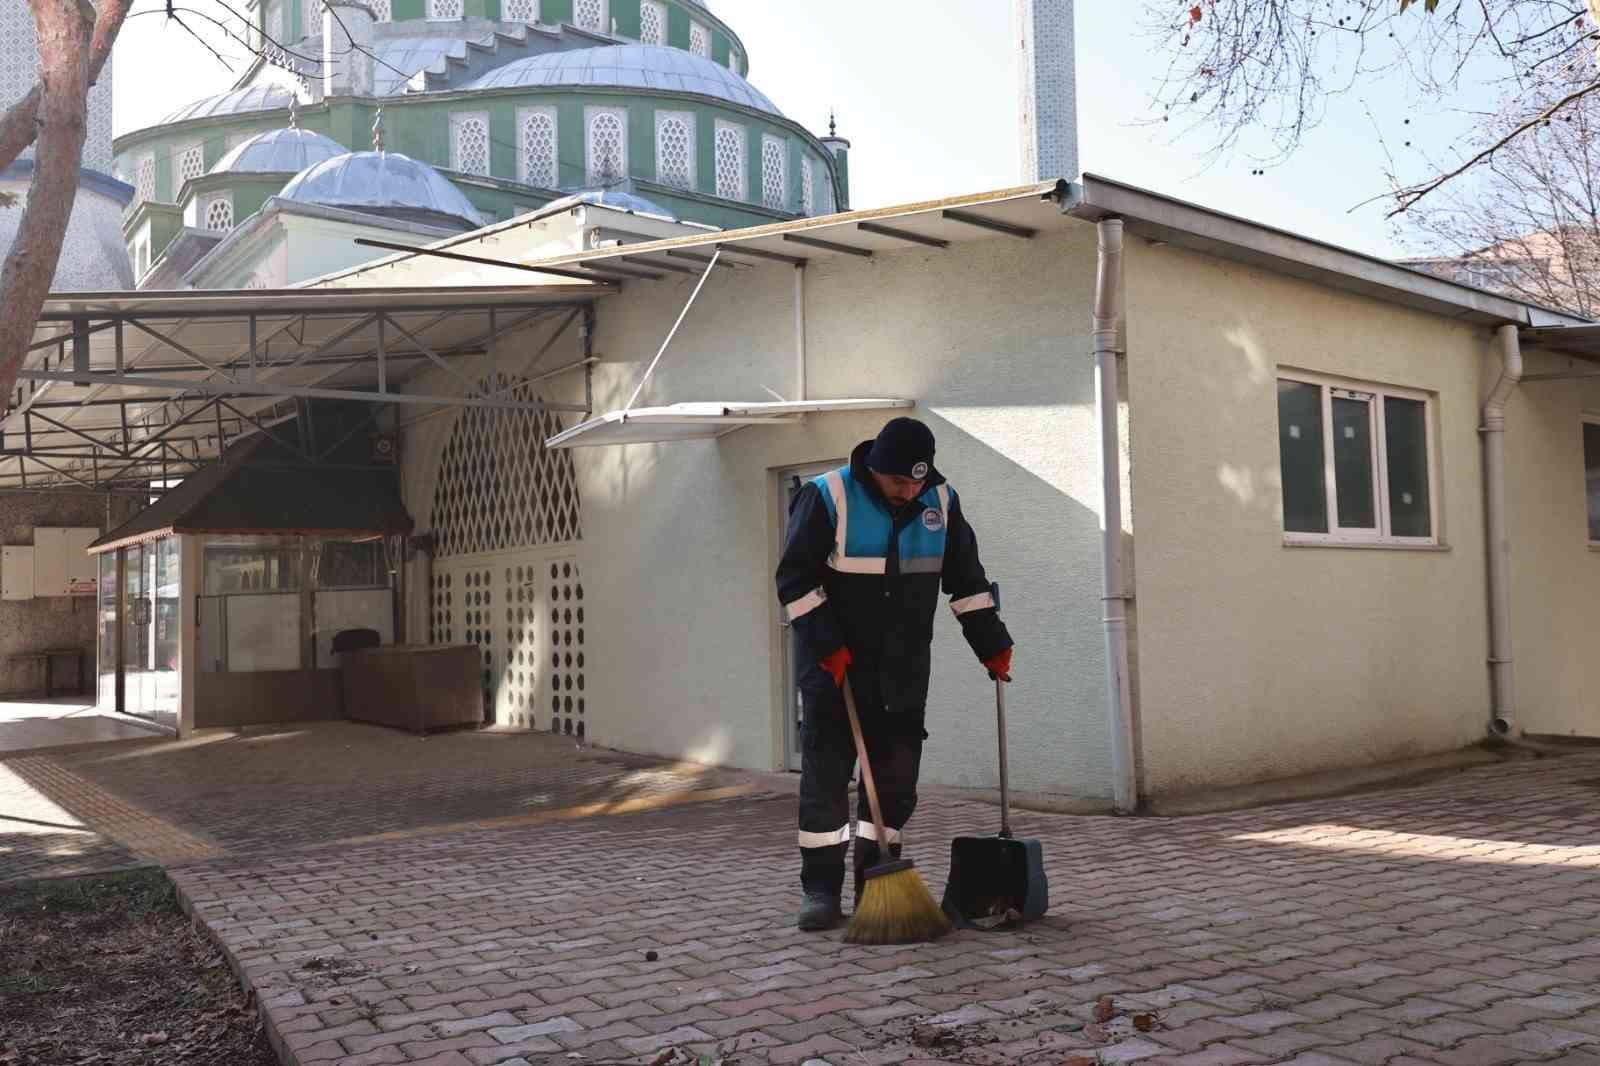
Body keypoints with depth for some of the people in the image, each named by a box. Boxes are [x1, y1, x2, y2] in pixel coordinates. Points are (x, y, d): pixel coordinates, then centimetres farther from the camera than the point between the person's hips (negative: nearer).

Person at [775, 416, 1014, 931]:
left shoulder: (941, 501, 1)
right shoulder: (826, 497, -12)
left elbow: (967, 579, 10)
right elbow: (796, 579, -10)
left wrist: (992, 644, 7)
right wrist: (827, 646, -16)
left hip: (904, 671, 4)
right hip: (835, 667, -4)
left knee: (896, 778, 5)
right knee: (825, 775, -3)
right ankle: (820, 888, 5)